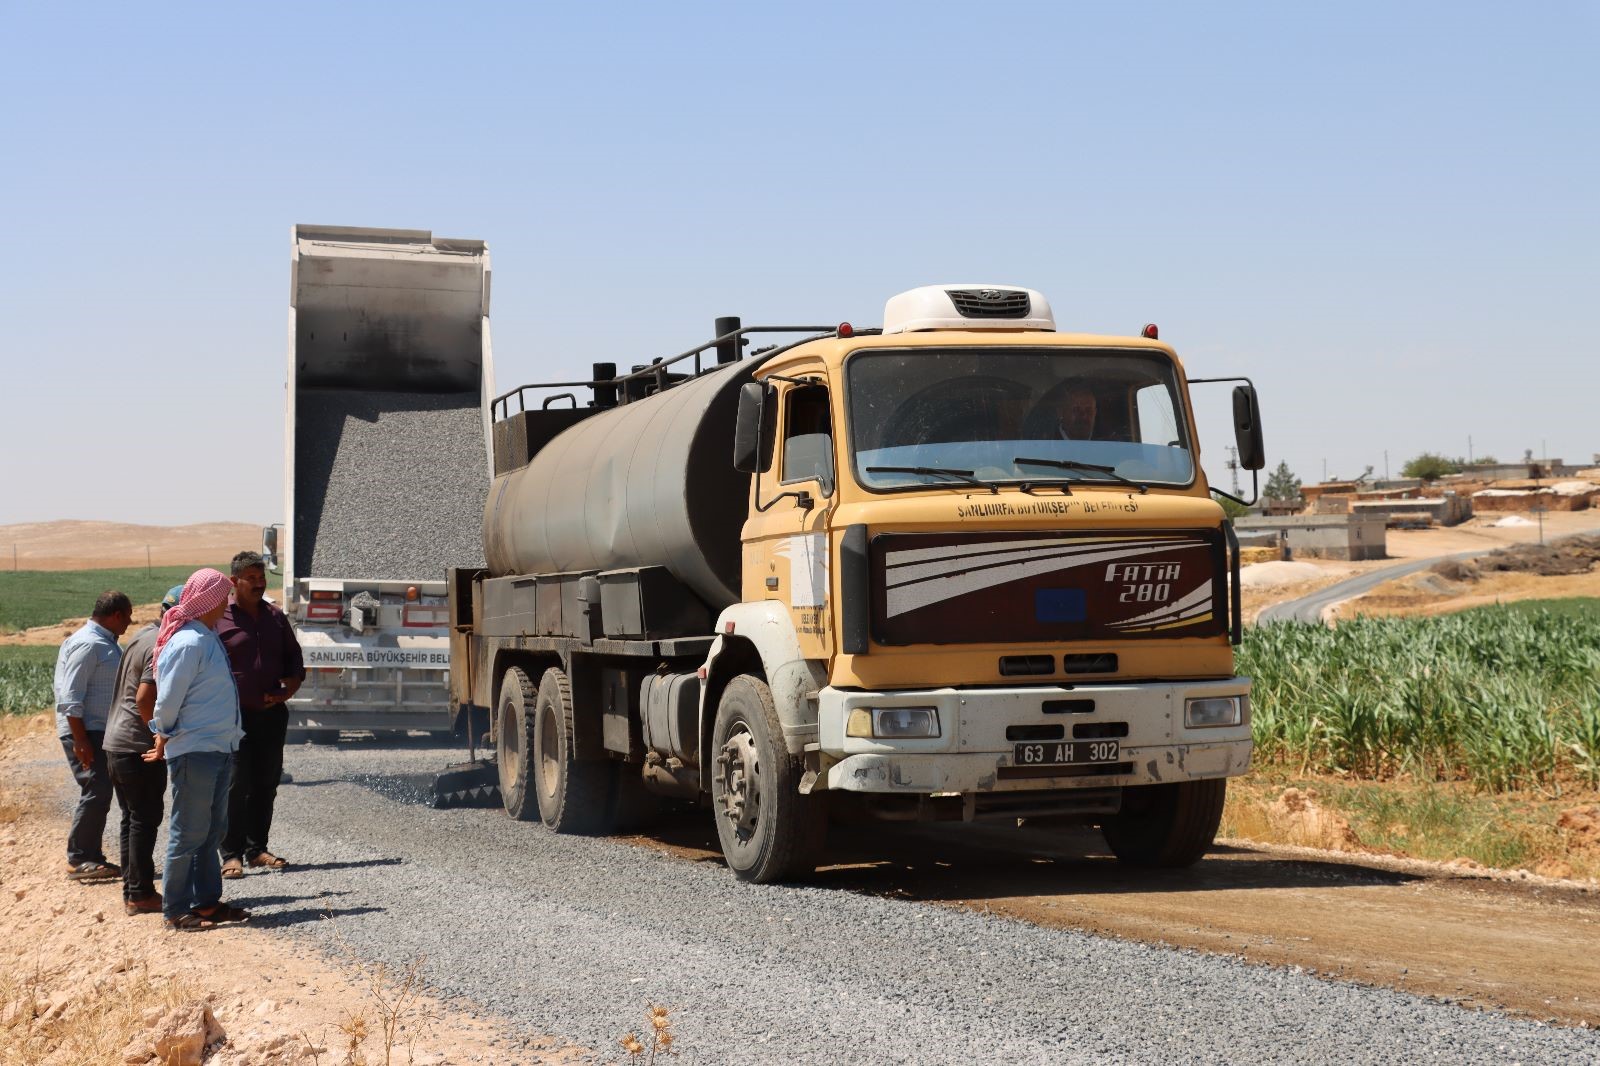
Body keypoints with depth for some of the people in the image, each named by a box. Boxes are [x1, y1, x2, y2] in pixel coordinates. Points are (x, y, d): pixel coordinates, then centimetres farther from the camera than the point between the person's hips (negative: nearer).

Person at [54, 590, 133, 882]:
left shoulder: (106, 643, 16)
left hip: (104, 733, 10)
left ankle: (92, 857, 16)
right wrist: (80, 740, -23)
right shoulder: (87, 645, -15)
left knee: (100, 794, 11)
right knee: (95, 793, -12)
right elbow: (71, 697, -20)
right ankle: (78, 860, -8)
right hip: (85, 733, -10)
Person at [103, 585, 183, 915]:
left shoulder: (143, 637, 15)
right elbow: (145, 699, -23)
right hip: (139, 745, -10)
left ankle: (132, 891, 19)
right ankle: (141, 894, 0)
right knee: (145, 820, -3)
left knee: (133, 819, 14)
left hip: (117, 742, 10)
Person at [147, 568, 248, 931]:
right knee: (188, 833, -3)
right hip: (194, 751, -9)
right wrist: (165, 738, -2)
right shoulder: (187, 643, -18)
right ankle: (176, 911, 4)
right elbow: (168, 700, -17)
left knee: (211, 830, 15)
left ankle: (207, 901, 23)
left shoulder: (209, 638, 13)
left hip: (218, 749, 9)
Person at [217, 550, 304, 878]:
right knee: (235, 785, -9)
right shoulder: (219, 618, -6)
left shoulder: (275, 617, 12)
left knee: (266, 783, 10)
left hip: (272, 713, 6)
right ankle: (232, 854, -5)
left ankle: (257, 849, 19)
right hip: (234, 715, -6)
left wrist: (287, 691, 2)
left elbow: (294, 660, 19)